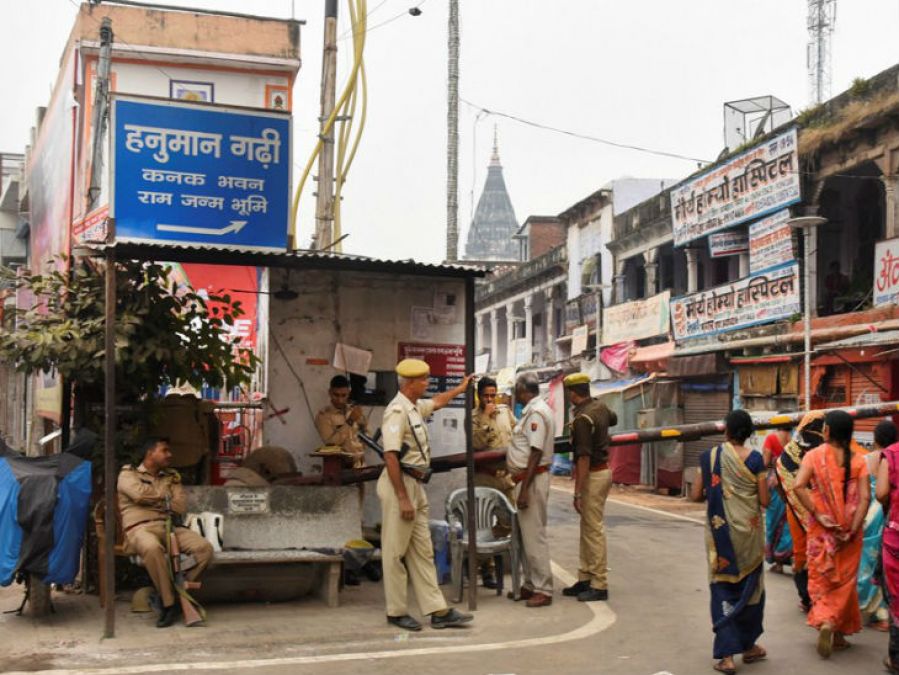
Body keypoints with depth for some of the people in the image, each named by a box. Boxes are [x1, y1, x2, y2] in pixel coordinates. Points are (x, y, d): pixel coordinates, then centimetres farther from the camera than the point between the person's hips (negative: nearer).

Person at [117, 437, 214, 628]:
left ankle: (179, 591, -8)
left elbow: (181, 507, 9)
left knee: (205, 548, -21)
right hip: (140, 528, -5)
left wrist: (154, 499, 2)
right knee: (152, 548, -41)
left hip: (168, 527, 5)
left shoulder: (171, 477, 24)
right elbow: (140, 493, -10)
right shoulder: (128, 474, 12)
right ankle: (168, 603, -26)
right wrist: (166, 496, 6)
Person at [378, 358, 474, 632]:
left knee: (422, 551, 9)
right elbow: (391, 457, -23)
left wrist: (460, 388, 47)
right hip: (400, 485, -10)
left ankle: (437, 611, 11)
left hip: (416, 486, 10)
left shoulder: (415, 407, 12)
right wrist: (402, 498, -24)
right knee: (396, 552, 1)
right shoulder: (397, 411, -17)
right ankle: (396, 611, 10)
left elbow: (437, 402, 37)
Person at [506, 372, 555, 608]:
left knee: (534, 536, -6)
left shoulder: (536, 413, -17)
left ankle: (543, 590, -2)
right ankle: (531, 585, 24)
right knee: (527, 534, 15)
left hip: (532, 478, -11)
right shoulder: (532, 411, 15)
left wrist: (525, 488, -24)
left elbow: (536, 453, -22)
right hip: (526, 478, 11)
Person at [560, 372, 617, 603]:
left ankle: (599, 585, -1)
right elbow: (613, 419, 30)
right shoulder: (599, 406, 5)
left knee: (593, 530, -5)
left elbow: (584, 458, -24)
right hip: (604, 469, 10)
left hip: (593, 475, -10)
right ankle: (585, 579, 21)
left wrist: (577, 492, -22)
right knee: (587, 528, 15)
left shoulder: (582, 418, -22)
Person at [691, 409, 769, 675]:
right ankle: (748, 645, 30)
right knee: (751, 587, 17)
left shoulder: (710, 456, -4)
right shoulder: (754, 458, -9)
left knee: (723, 588, 6)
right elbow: (764, 501, -8)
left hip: (720, 532, 0)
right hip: (749, 531, 0)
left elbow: (696, 495, -1)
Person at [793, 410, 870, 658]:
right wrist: (853, 530, -12)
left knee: (820, 579, 13)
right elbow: (865, 497, -12)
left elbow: (799, 486, -19)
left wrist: (817, 514, -12)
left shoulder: (813, 456, -5)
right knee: (844, 580, 12)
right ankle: (838, 632, 7)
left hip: (821, 529, -1)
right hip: (849, 529, 1)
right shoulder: (858, 460, -2)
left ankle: (823, 622, -7)